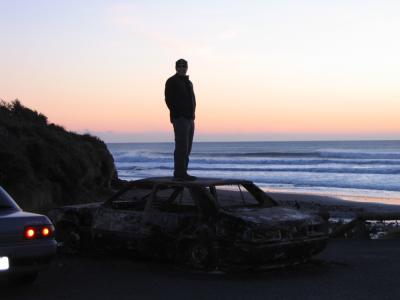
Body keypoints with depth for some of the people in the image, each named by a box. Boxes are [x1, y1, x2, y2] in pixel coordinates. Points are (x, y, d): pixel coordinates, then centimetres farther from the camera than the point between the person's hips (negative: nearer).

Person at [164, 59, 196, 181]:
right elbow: (169, 100, -9)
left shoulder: (188, 83, 21)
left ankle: (182, 173, 11)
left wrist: (192, 114, 8)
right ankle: (180, 173, -12)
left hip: (190, 119, 8)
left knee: (186, 148, 7)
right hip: (180, 119, -8)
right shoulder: (172, 81, -2)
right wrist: (177, 114, -13)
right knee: (182, 147, -12)